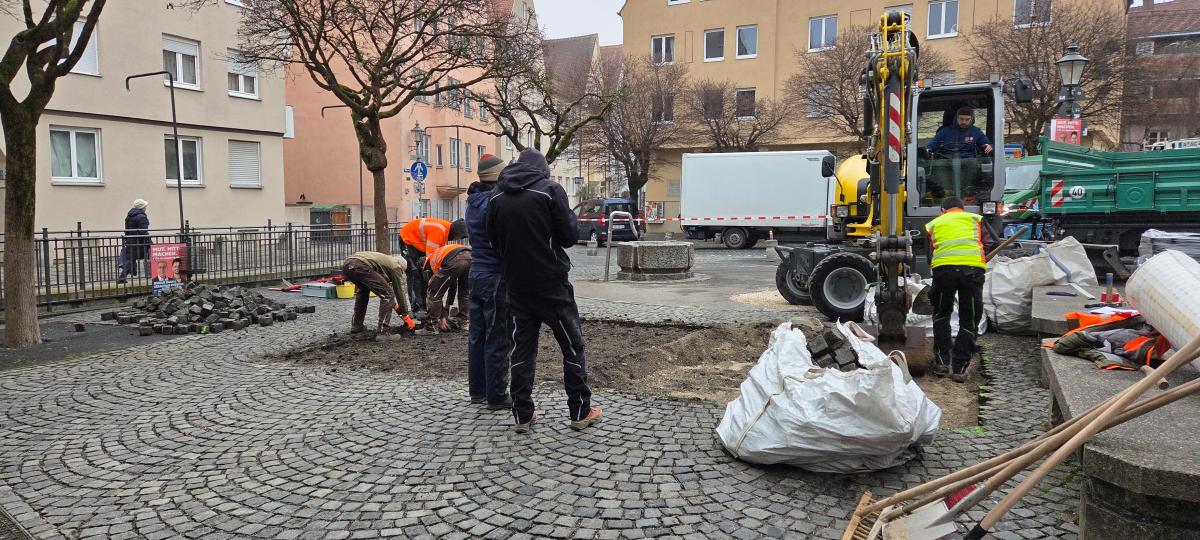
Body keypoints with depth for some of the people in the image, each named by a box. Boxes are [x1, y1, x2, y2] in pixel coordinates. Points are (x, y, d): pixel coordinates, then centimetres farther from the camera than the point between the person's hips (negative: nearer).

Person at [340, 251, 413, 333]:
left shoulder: (387, 260, 38)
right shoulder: (396, 266, 16)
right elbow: (399, 291, 18)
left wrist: (394, 305, 57)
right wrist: (406, 315, 25)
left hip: (346, 265, 9)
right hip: (360, 266, -9)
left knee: (362, 290, 35)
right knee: (387, 294, 2)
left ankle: (356, 326, 32)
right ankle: (383, 330, -2)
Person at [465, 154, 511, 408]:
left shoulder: (473, 202, 12)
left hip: (476, 273, 9)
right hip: (496, 276, -9)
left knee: (477, 335, 13)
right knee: (498, 339, -1)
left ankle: (477, 390, 22)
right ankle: (496, 396, 5)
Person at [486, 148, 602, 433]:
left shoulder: (496, 196, 4)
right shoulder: (550, 190, -10)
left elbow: (493, 240, 9)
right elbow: (569, 237, -8)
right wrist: (569, 216, 10)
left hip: (517, 285, 4)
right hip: (551, 284, -4)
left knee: (522, 348, 10)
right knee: (572, 345, 8)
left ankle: (522, 414, 13)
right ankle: (580, 412, 13)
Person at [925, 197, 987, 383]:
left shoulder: (933, 224, 28)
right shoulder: (976, 219, 28)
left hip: (943, 268, 1)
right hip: (973, 268, 0)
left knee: (941, 314, 22)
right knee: (969, 320, 12)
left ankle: (941, 361, 21)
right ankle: (959, 368, 12)